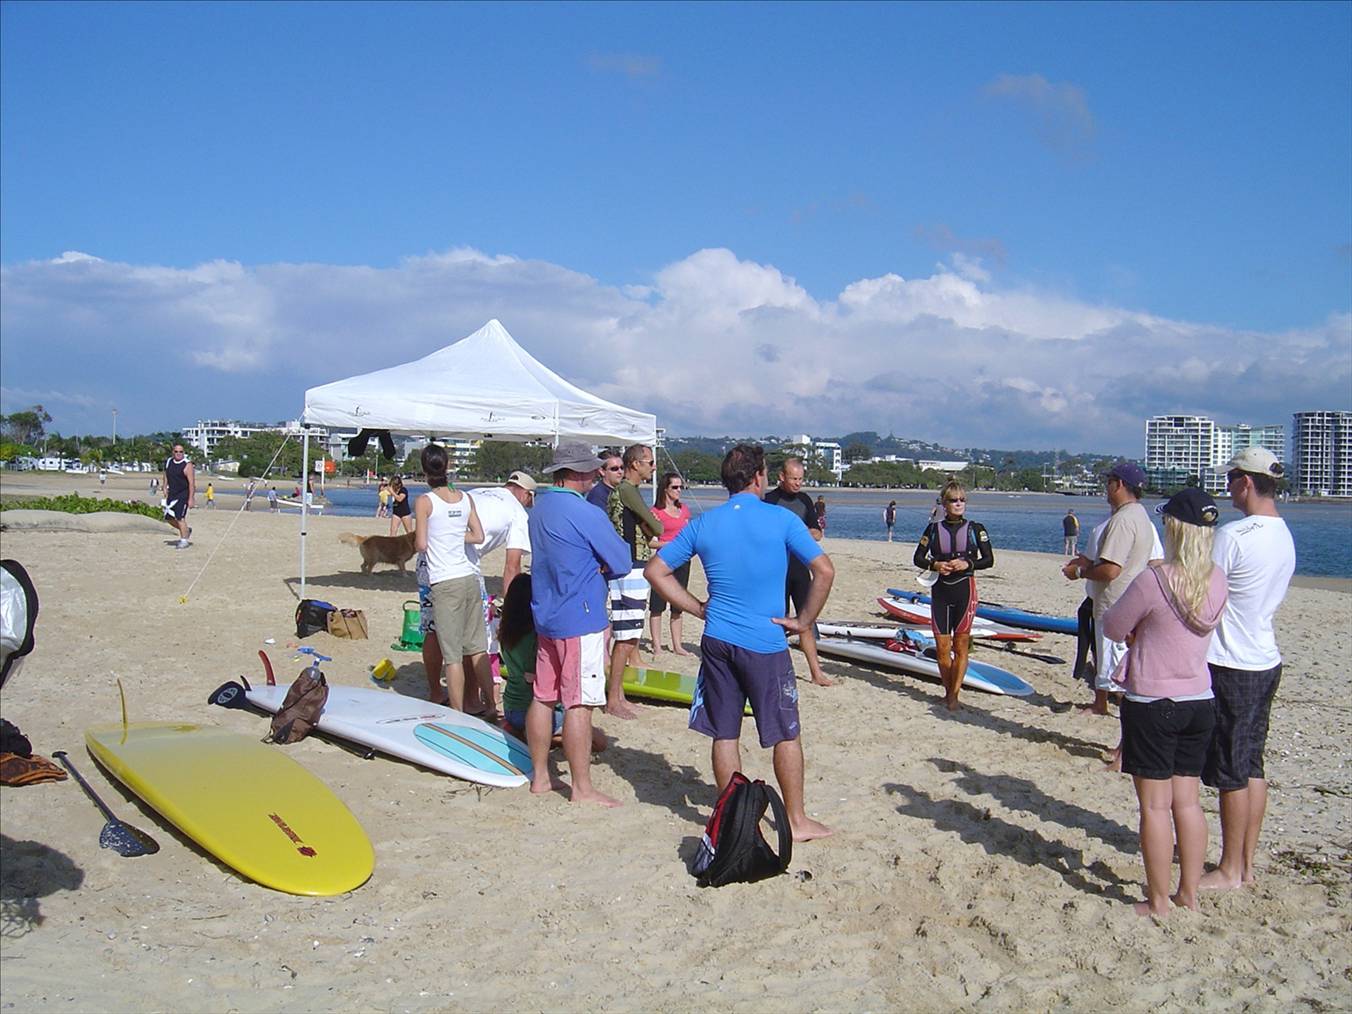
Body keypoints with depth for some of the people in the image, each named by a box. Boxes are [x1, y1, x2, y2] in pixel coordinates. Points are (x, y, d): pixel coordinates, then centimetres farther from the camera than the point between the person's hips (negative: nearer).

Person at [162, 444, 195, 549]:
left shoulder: (187, 465, -14)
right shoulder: (168, 462, 6)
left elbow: (191, 483, -16)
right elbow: (166, 475, 23)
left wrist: (191, 498, -20)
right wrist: (165, 487, 10)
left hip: (184, 494, -7)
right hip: (172, 494, 7)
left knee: (180, 517, -12)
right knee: (168, 517, 9)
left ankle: (184, 541, -2)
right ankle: (186, 530, 30)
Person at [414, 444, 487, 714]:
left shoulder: (424, 502, -6)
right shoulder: (465, 498, 8)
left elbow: (421, 545, -8)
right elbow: (478, 536, 10)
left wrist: (416, 539, 13)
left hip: (445, 583, -5)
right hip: (470, 577, 5)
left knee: (452, 653, 0)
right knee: (477, 647, 14)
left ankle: (458, 712, 5)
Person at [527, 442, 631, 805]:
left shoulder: (540, 507, 10)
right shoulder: (586, 514, -17)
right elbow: (622, 563, -11)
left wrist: (589, 567, 2)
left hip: (546, 616, 9)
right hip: (580, 620, -9)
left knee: (543, 697, 13)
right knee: (579, 704, -3)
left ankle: (540, 777, 22)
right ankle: (582, 788, 3)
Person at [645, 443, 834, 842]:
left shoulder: (702, 524, 4)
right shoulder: (781, 520, -7)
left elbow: (655, 571, 7)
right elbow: (824, 571, -12)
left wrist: (698, 608, 9)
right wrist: (804, 621, -3)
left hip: (717, 642, 4)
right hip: (766, 644, -3)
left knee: (724, 734, 11)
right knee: (786, 734, 10)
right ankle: (797, 821, 18)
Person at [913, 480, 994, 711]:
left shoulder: (975, 529, 2)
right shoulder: (934, 528, 6)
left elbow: (989, 560, 1)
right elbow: (918, 557, 7)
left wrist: (967, 564, -16)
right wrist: (935, 565, -12)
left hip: (964, 589, -2)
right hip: (940, 590, 2)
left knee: (961, 646, -3)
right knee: (942, 647, 2)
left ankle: (954, 695, -1)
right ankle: (948, 691, 16)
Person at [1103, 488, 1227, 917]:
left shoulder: (1154, 580, -21)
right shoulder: (1218, 580, 0)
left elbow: (1113, 628, -8)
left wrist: (1135, 634, 10)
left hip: (1152, 703, -6)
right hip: (1200, 701, 6)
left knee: (1155, 805, 3)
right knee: (1188, 801, 15)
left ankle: (1158, 901, 11)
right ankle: (1188, 893, 24)